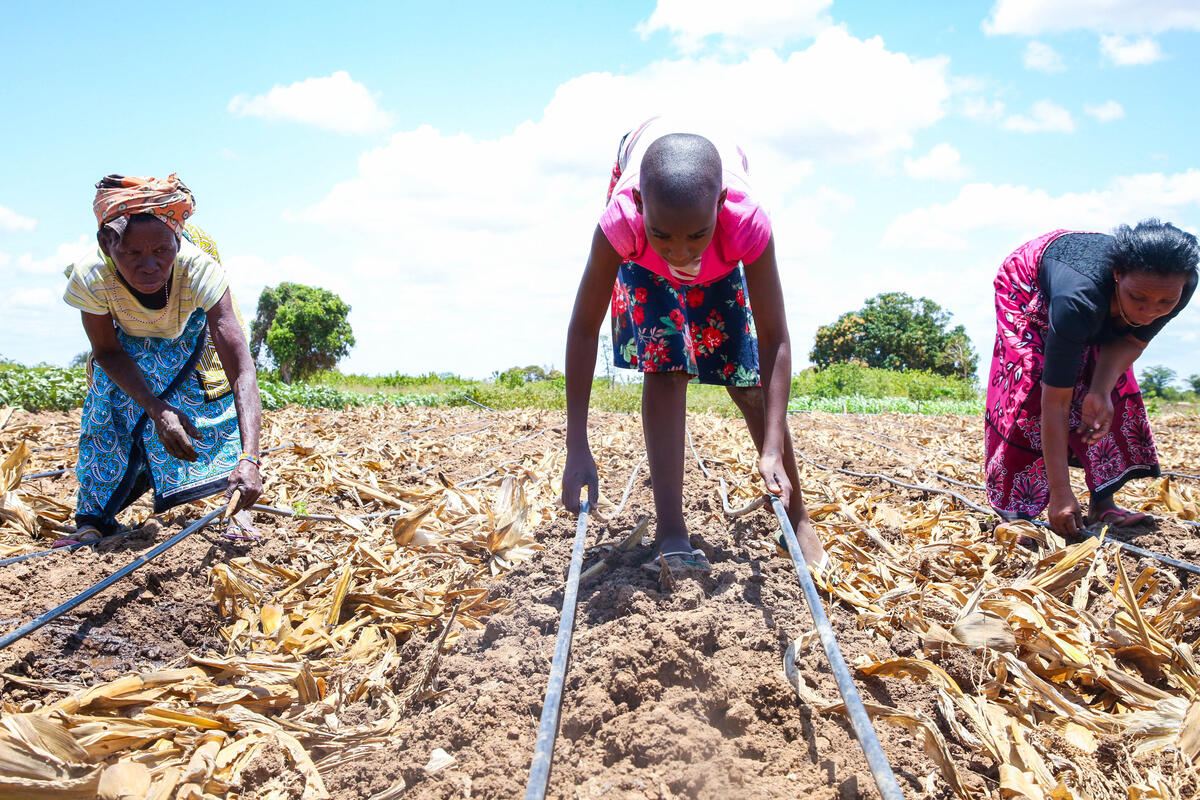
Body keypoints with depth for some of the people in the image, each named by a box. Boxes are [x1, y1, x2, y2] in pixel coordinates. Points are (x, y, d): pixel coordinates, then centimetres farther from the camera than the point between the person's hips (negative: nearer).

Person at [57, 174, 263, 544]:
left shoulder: (200, 270, -44)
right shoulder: (90, 277, -39)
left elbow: (242, 371, -49)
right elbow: (107, 351, -21)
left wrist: (249, 459, -62)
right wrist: (157, 410, -37)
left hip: (189, 334, -1)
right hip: (127, 340, 1)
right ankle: (95, 517, 3)